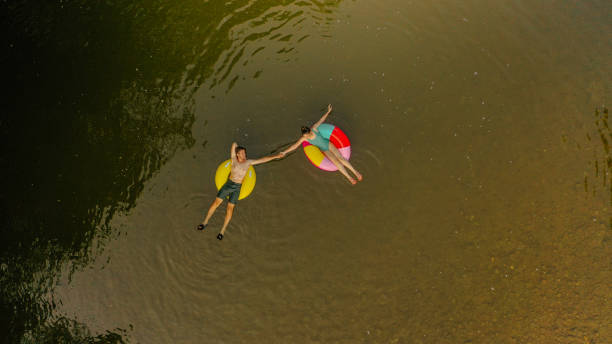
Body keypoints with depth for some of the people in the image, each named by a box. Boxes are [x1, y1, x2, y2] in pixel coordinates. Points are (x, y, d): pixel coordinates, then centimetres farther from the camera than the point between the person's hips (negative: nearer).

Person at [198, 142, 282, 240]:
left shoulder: (248, 162, 2)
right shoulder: (234, 159, -1)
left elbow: (263, 159, -1)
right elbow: (234, 144, 0)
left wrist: (275, 156, -2)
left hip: (237, 188, 0)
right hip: (228, 184, 0)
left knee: (230, 208, -4)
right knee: (216, 202, -3)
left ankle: (222, 231, 2)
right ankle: (205, 222, 13)